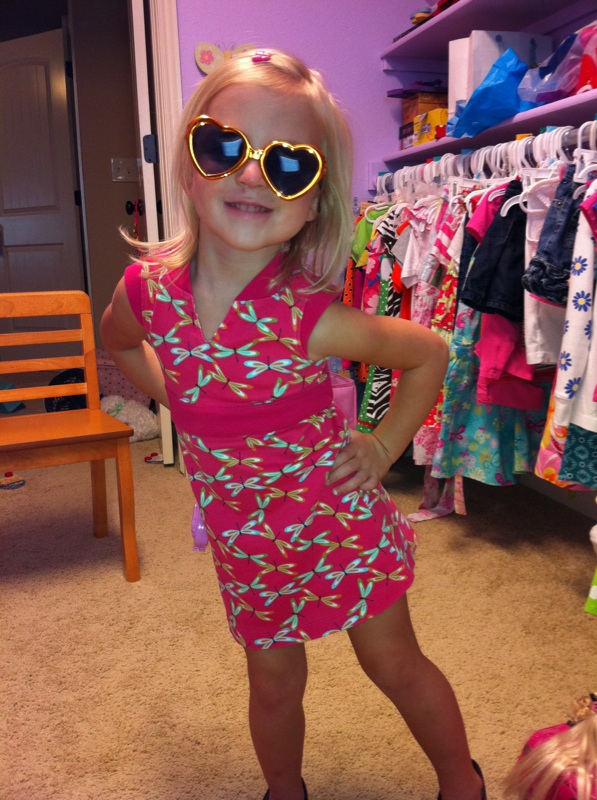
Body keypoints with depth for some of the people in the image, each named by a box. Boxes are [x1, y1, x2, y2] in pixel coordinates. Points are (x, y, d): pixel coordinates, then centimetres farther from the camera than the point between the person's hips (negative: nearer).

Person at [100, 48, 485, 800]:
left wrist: (382, 446, -10)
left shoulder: (310, 318, -26)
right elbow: (119, 342, 11)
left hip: (339, 519, -3)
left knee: (394, 661, 17)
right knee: (274, 682, 20)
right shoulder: (148, 287, -15)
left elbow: (428, 353, -9)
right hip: (244, 540, 3)